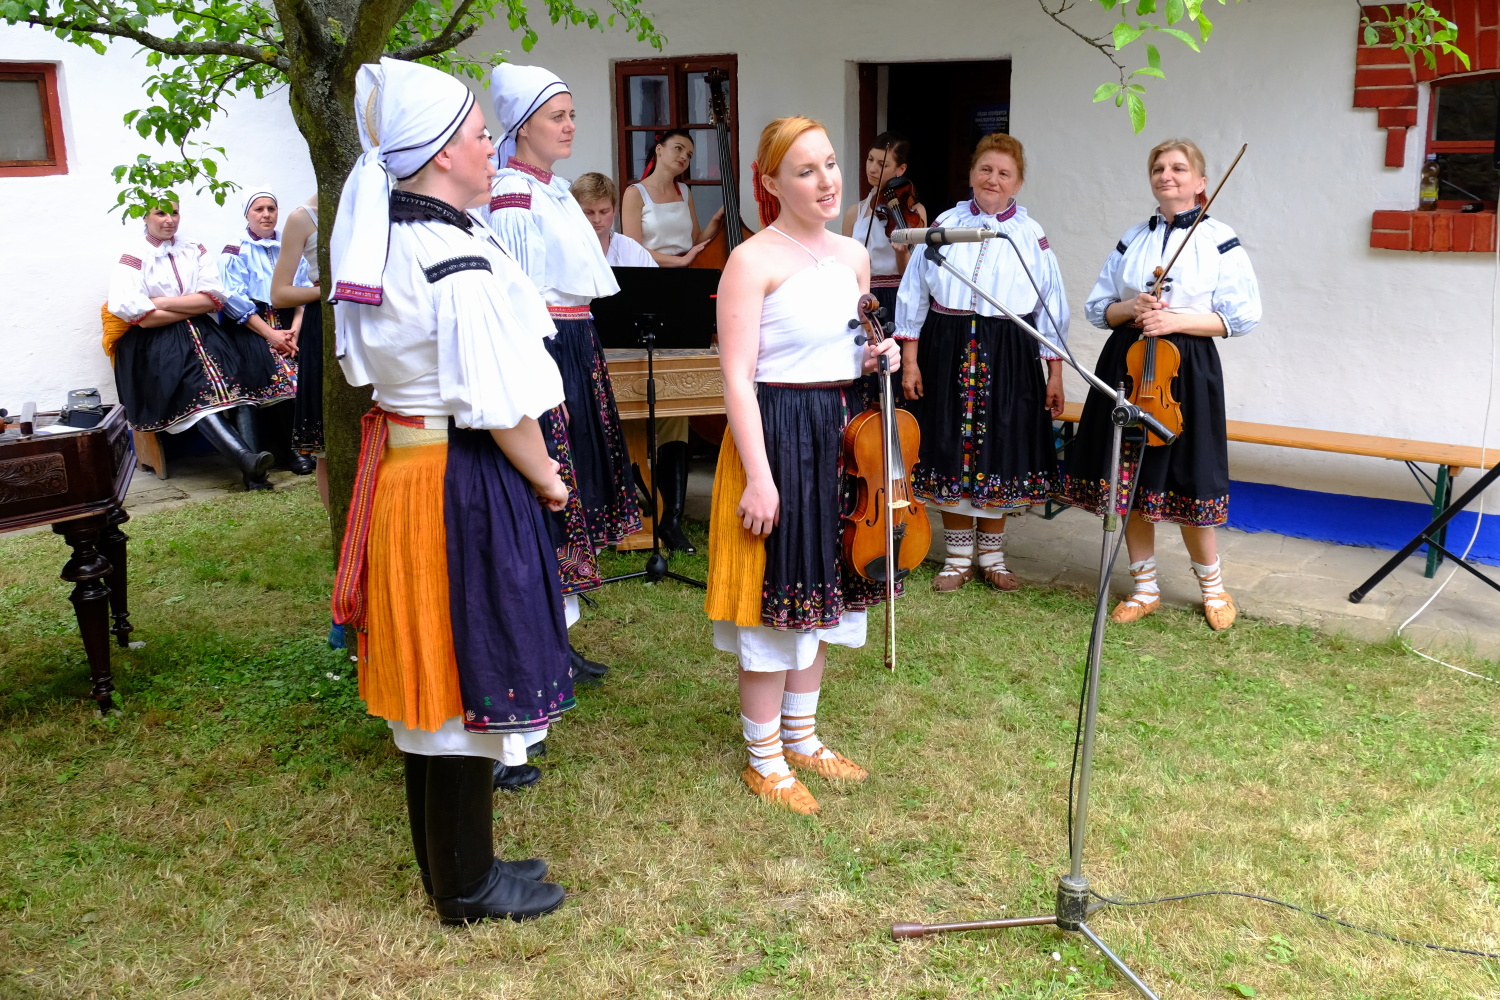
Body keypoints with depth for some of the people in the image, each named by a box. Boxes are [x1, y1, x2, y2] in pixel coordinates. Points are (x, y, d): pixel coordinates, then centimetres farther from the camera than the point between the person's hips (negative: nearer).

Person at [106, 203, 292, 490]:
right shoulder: (133, 258, 5)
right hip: (158, 342, -4)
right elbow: (138, 315, -11)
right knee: (193, 386, -33)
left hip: (206, 334, 4)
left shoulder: (195, 250, 16)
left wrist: (161, 302, -6)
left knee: (239, 377, -26)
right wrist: (195, 307, -5)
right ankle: (245, 458, -51)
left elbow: (215, 299, 1)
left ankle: (250, 466, -37)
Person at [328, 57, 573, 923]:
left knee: (426, 674, 17)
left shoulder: (384, 233, 6)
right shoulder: (461, 264, -22)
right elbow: (502, 404, -20)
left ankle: (447, 860, 34)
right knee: (465, 677, 4)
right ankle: (469, 887, 20)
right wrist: (546, 481, -4)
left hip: (398, 459, 9)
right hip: (462, 483, -9)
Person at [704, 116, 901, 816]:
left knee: (819, 593, 16)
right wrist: (758, 476, -21)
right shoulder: (753, 261, -13)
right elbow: (738, 377, -16)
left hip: (841, 434, 8)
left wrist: (873, 359, 0)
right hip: (777, 436, -7)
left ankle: (802, 737, 33)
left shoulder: (852, 257, 9)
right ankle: (764, 759, 17)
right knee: (776, 599, 1)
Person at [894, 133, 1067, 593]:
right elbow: (914, 292, 2)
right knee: (950, 451, 5)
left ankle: (992, 555, 23)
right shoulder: (945, 225, 2)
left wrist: (1055, 373, 1)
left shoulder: (1031, 236, 3)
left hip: (1008, 357, 0)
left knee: (998, 451, 6)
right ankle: (958, 557, 20)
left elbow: (1050, 307, 5)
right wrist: (910, 359, -4)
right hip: (947, 351, 0)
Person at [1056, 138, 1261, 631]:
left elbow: (1243, 316, -5)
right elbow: (1097, 309, 12)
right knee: (1128, 482, 6)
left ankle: (1212, 584, 23)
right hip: (1127, 365, 4)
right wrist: (1129, 308, -9)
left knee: (1184, 483, 0)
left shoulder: (1220, 240, -1)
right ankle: (1145, 587, 22)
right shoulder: (1132, 240, 10)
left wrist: (1179, 319, -16)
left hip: (1187, 369, -4)